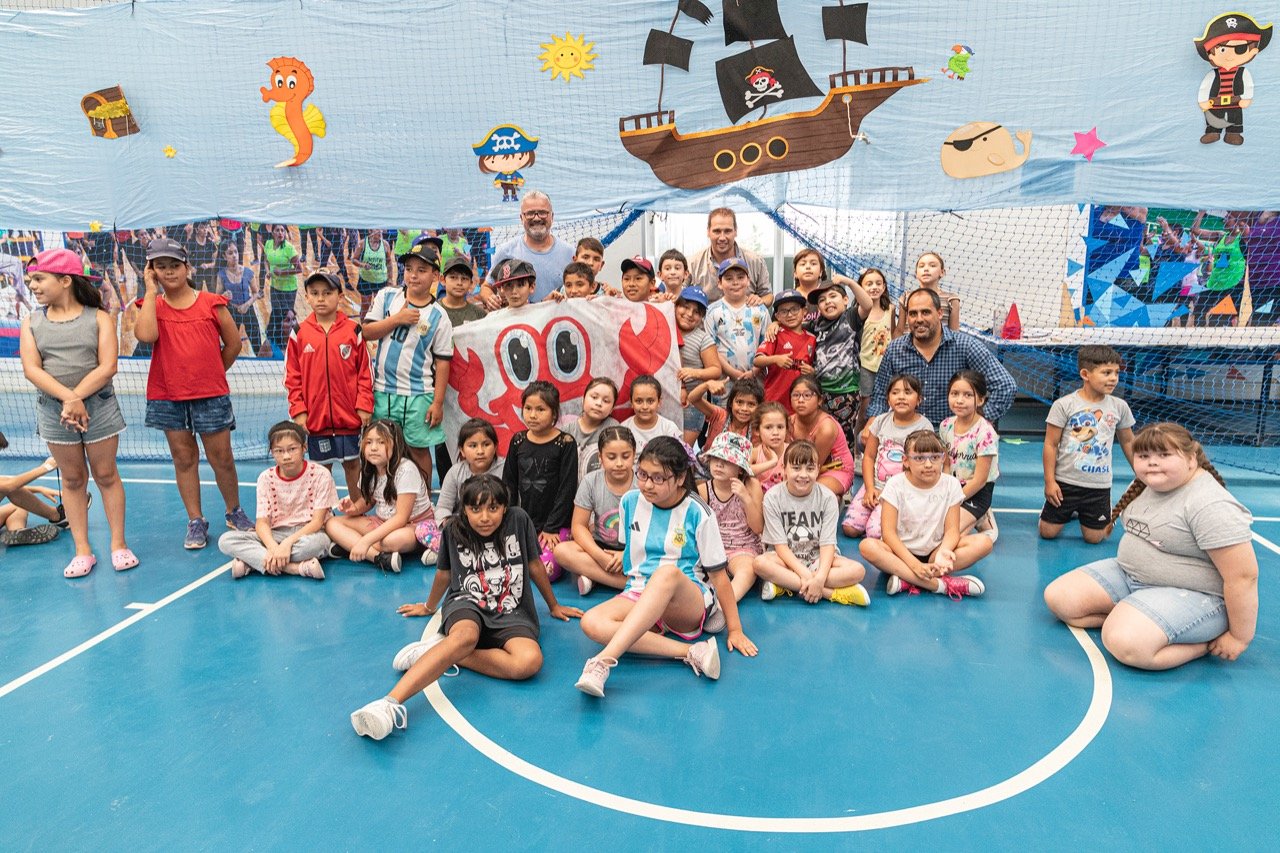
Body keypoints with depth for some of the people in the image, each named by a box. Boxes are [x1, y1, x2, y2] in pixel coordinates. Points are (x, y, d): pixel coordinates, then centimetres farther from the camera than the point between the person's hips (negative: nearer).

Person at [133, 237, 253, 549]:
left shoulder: (211, 302, 0)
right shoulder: (152, 305, 4)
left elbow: (233, 343, 7)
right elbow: (146, 335, -18)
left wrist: (214, 372, 10)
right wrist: (151, 291, -10)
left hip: (210, 394, -2)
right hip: (167, 397, 2)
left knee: (221, 457, 4)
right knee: (183, 458, 9)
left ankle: (234, 512, 23)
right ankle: (195, 522, 18)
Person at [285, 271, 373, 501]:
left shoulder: (353, 330, -1)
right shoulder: (299, 333, 1)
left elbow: (364, 372, 2)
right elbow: (292, 376, 4)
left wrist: (364, 406, -4)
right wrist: (298, 410, -2)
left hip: (349, 415, -1)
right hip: (315, 416, 1)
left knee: (352, 463, 10)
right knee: (322, 467, 11)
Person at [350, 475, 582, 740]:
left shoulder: (518, 519, -3)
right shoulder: (454, 528, -1)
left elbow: (534, 565, 11)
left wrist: (554, 606, 22)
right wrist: (429, 607, 33)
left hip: (511, 613, 1)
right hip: (467, 604, -1)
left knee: (530, 661, -34)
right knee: (466, 635, -40)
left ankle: (441, 650, -23)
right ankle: (390, 703, -52)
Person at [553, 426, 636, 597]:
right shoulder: (590, 482, -5)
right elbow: (579, 526, -4)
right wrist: (600, 556, -20)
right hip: (601, 547, 2)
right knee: (562, 551, -27)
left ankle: (592, 574, -25)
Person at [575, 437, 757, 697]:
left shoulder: (697, 513, -8)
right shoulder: (630, 501, 2)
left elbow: (718, 574, -4)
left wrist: (735, 629, -3)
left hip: (690, 603, -4)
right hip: (639, 596, 4)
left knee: (667, 572, -40)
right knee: (591, 622, -29)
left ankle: (603, 661, -49)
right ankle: (690, 652, -32)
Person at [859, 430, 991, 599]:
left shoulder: (951, 484, -1)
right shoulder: (896, 485, -8)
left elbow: (952, 529, -6)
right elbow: (889, 532, -14)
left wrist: (943, 552, -29)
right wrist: (914, 565, -26)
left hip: (933, 553, 3)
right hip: (901, 552, -2)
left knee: (983, 542, -21)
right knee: (867, 546, -33)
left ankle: (907, 580, -30)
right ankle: (939, 584, -34)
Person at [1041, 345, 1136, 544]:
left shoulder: (1119, 407, -1)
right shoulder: (1064, 405, -12)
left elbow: (1128, 442, 13)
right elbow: (1051, 445, -9)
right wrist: (1049, 481, -10)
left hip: (1099, 486, 3)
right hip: (1065, 482, -2)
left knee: (1094, 538, 6)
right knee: (1048, 533, 3)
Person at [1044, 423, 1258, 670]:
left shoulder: (1211, 506, -24)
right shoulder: (1144, 485, 3)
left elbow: (1243, 576, -23)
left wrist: (1239, 638, -17)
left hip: (1190, 595, -8)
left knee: (1125, 643, -33)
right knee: (1057, 597, -6)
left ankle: (1208, 641, -6)